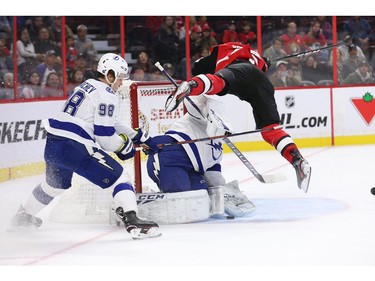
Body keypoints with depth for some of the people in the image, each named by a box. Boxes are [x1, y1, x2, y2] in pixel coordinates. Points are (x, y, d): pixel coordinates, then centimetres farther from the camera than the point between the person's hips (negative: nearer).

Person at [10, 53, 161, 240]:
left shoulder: (87, 86, 22)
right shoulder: (107, 95, -7)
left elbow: (105, 123, 31)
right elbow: (104, 136, -13)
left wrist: (137, 136, 32)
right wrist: (123, 145, 6)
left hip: (52, 145, 9)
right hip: (74, 147, -9)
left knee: (56, 184, 34)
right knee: (118, 178, -6)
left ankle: (24, 216, 52)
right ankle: (132, 222, -21)